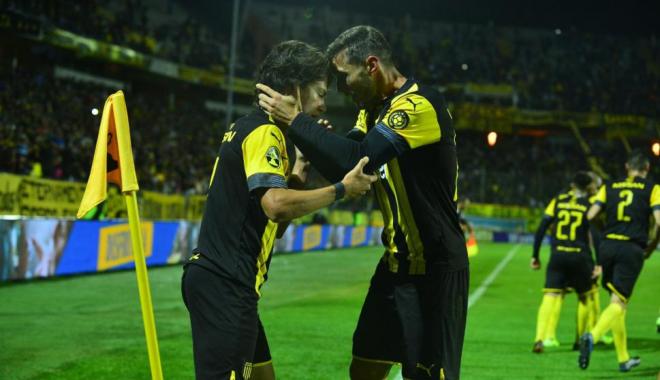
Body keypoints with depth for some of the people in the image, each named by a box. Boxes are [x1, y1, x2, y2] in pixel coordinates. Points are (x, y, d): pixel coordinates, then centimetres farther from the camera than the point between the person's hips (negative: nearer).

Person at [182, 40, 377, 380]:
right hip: (225, 284, -10)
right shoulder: (264, 132, -12)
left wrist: (300, 164, 16)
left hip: (217, 279, 10)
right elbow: (276, 204, -28)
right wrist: (341, 189, -17)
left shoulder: (247, 127, 18)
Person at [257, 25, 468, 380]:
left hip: (435, 270, -9)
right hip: (397, 263, 9)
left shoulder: (421, 105, -20)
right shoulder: (375, 109, 10)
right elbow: (342, 169, 12)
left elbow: (357, 159, -30)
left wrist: (295, 119, -21)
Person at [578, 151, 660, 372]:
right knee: (618, 303, -7)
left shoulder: (609, 187, 14)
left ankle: (623, 359, 21)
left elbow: (589, 216, 5)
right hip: (632, 249, -4)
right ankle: (592, 337, -35)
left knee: (618, 302, 15)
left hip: (608, 246, 4)